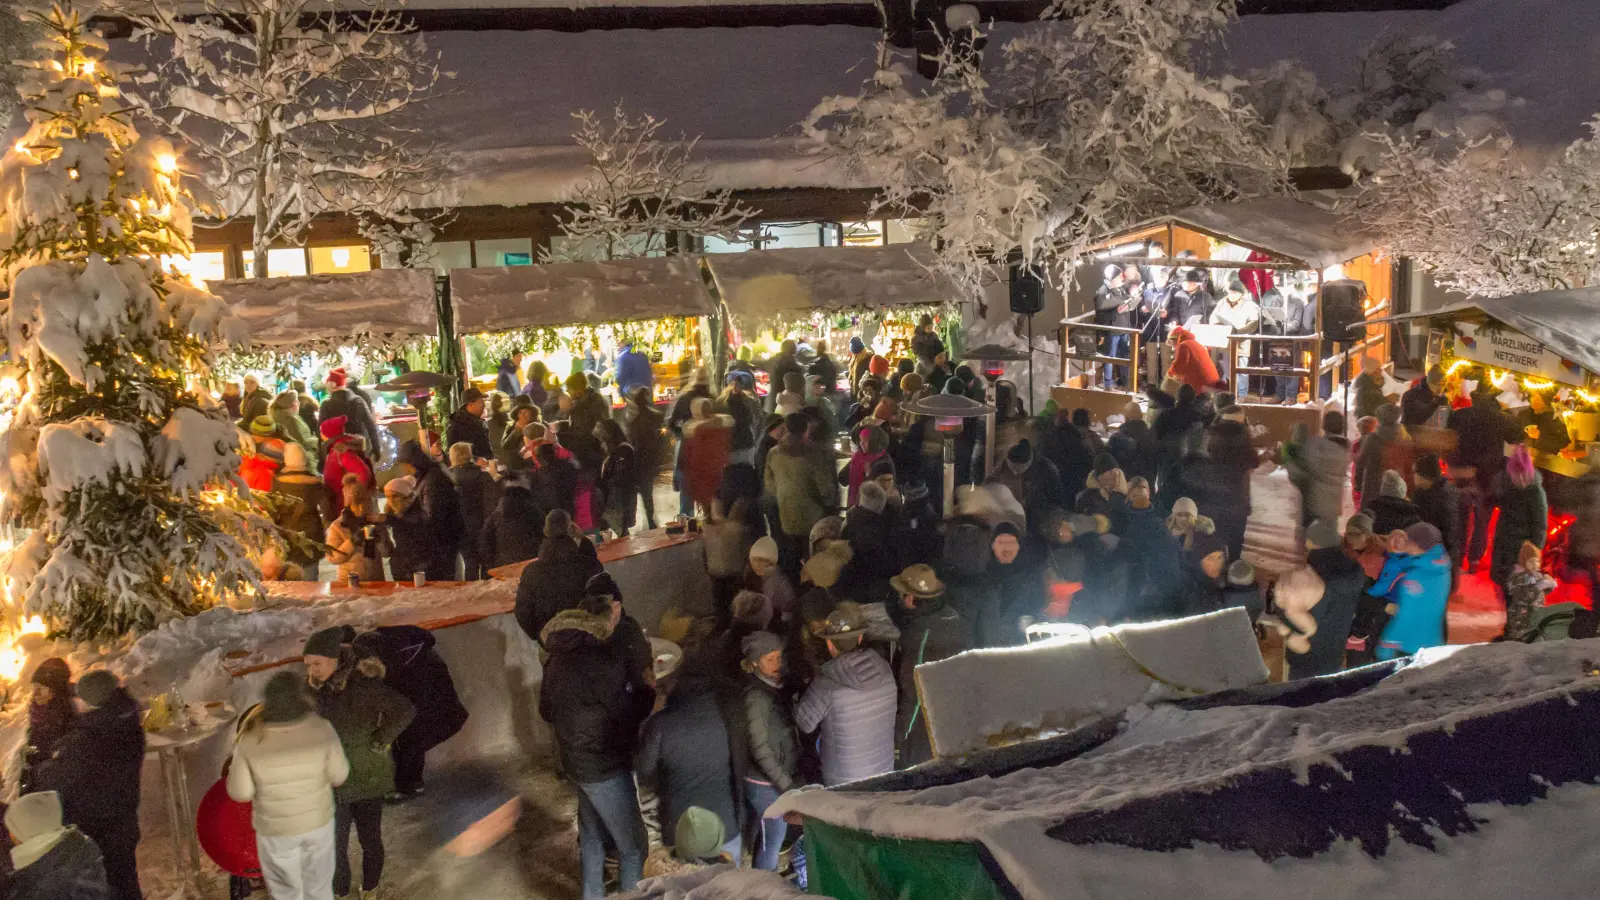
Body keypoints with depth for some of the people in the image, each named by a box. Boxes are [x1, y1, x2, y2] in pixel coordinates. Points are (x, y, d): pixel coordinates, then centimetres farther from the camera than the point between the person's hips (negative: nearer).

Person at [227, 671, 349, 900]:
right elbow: (339, 776, -9)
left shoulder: (251, 741, -22)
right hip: (318, 822, 1)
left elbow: (240, 793, -12)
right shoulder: (321, 730, -20)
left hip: (276, 829, -1)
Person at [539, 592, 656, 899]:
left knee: (592, 837, 24)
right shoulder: (603, 658, -26)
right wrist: (648, 690, -2)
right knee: (632, 845, 5)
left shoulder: (559, 657, 3)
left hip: (576, 760, 9)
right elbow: (630, 711, -20)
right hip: (604, 766, -9)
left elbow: (546, 710, 13)